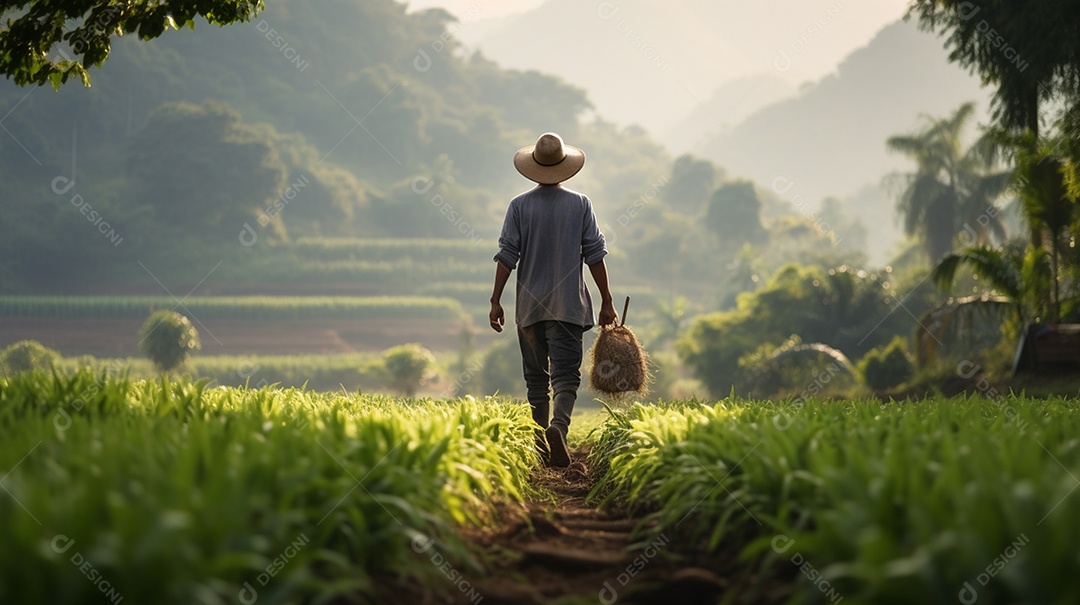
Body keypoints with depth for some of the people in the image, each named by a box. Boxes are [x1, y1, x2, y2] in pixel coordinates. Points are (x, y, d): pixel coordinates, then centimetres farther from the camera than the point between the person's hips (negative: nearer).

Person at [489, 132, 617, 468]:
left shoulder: (519, 206, 0)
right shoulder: (580, 204, 0)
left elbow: (507, 255, -4)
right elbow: (594, 255, -1)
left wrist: (496, 300, 0)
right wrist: (606, 301, 5)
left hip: (529, 306, 1)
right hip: (568, 306, -1)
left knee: (536, 377, 12)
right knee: (566, 375, -4)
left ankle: (541, 443, 15)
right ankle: (558, 427, -30)